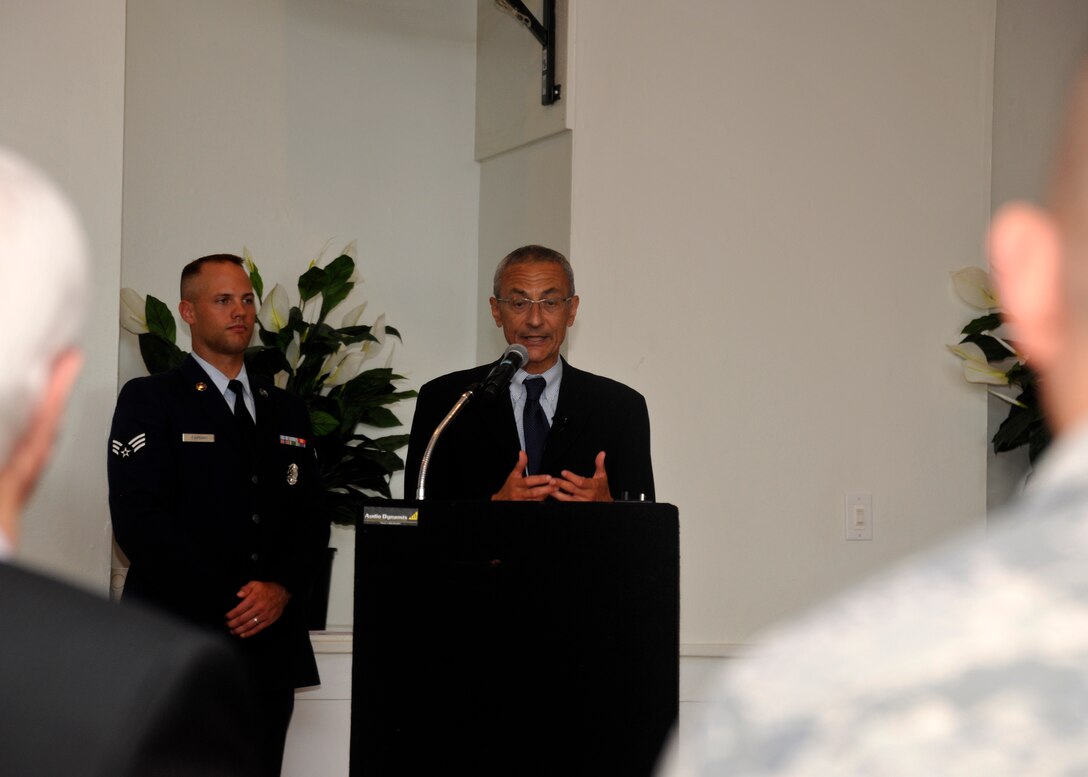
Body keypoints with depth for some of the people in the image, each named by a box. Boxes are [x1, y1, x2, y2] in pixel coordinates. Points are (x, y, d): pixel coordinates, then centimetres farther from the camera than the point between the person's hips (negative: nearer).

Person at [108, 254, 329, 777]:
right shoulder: (148, 401, 2)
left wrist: (280, 589, -7)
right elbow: (139, 520, -9)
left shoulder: (287, 411, 19)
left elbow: (311, 516, 13)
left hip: (270, 648, 4)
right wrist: (226, 603, -13)